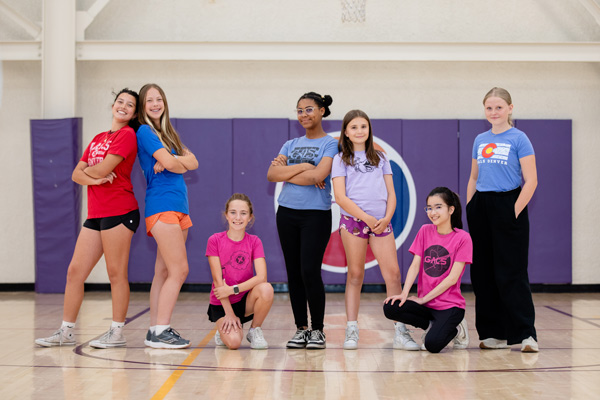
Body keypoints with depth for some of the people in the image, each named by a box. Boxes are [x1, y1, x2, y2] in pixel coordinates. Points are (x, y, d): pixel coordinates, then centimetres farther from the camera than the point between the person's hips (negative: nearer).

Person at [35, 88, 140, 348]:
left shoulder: (127, 135, -4)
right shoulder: (98, 138, 20)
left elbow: (102, 169, -14)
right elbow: (76, 174, 12)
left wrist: (87, 170, 7)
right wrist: (95, 178, -9)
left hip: (119, 211, -8)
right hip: (95, 214, 8)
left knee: (116, 273, -3)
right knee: (75, 271, 6)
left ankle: (117, 333, 5)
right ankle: (66, 332, 14)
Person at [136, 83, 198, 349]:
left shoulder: (168, 133, 21)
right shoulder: (144, 131, -4)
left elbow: (193, 162, 7)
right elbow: (169, 163, -16)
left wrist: (170, 161, -9)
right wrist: (182, 163, 5)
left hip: (179, 207, 8)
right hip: (162, 205, -8)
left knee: (164, 272, 7)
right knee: (179, 270, -13)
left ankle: (155, 331, 10)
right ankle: (160, 331, -10)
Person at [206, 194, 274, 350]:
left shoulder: (254, 241, -3)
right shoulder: (215, 240, -8)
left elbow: (261, 276, -16)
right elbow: (218, 280, -10)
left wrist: (233, 289, -24)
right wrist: (229, 313, -14)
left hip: (246, 299, 2)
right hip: (222, 303, -2)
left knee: (266, 289, -32)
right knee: (233, 342, -28)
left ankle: (255, 331, -6)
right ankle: (224, 329, 10)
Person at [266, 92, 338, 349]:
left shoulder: (330, 144, 0)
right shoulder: (291, 145, 15)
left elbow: (318, 176, -16)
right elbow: (271, 174, 1)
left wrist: (286, 171, -6)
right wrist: (301, 167, -10)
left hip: (316, 214, -5)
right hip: (287, 213, 5)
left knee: (310, 271, -12)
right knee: (293, 273, 6)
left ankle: (317, 330, 1)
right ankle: (301, 329, 15)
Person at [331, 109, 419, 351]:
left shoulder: (380, 158, 19)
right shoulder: (341, 159, 9)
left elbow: (391, 194, 14)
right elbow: (340, 197, -2)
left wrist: (386, 218, -5)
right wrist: (367, 218, -11)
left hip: (381, 221, 2)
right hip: (353, 220, -2)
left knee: (393, 273, -6)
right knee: (355, 275, 0)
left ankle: (401, 332, -4)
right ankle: (352, 331, 5)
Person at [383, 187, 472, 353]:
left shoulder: (462, 238, -6)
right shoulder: (425, 231, 7)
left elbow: (453, 278, -11)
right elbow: (415, 265, 1)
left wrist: (423, 298, -13)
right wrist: (404, 293, -16)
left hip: (450, 304, -5)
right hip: (425, 303, 5)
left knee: (432, 344, -28)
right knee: (391, 308, -23)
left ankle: (455, 329, 6)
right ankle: (433, 325, 0)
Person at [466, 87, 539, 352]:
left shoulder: (519, 139, -5)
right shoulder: (480, 140, 12)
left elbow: (531, 181, -9)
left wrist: (515, 212, -14)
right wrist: (468, 209, 11)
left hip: (508, 205, -6)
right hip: (481, 208, 6)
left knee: (510, 273, -7)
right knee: (483, 273, 6)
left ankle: (526, 334, -2)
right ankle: (495, 333, 14)